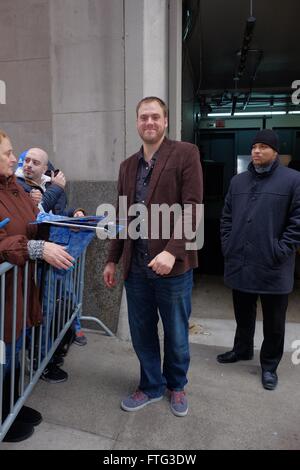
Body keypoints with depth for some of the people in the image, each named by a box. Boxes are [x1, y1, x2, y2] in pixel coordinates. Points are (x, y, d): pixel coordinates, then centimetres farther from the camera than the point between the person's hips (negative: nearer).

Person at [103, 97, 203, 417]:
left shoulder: (185, 154, -4)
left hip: (173, 265, -4)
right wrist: (112, 259, 14)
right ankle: (151, 386, 38)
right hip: (135, 267, 5)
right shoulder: (128, 166, 13)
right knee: (141, 333, 15)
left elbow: (192, 208, -12)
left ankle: (176, 386, 39)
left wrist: (172, 251, -23)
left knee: (176, 334, 13)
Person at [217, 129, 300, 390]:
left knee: (273, 322, 10)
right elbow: (227, 217, 14)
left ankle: (269, 365, 29)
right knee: (243, 314, 21)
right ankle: (242, 349, 42)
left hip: (272, 267, -4)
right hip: (240, 264, 4)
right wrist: (227, 245, 4)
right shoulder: (238, 181, 11)